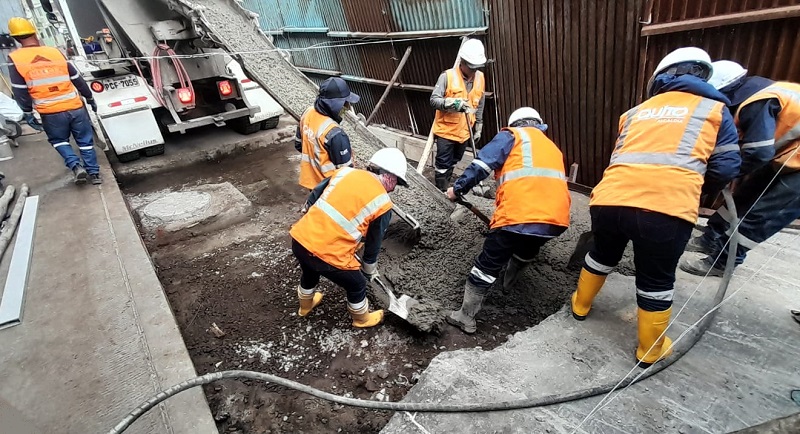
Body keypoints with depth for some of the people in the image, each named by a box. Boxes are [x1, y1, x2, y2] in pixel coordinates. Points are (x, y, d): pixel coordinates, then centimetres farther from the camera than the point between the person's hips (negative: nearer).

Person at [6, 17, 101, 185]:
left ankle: (76, 166, 1)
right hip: (75, 107, 1)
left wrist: (28, 113, 7)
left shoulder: (15, 59, -3)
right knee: (85, 141, 12)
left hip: (50, 113, -1)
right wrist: (90, 98, 20)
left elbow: (20, 91, -3)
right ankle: (94, 173, 10)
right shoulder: (55, 53, 2)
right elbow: (77, 79, 7)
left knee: (58, 140, 21)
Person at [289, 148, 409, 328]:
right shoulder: (382, 204, -4)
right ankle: (362, 319, 50)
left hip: (299, 238, 6)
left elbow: (311, 201, 11)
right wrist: (370, 272, 24)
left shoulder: (345, 171, 7)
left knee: (309, 273, 38)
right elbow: (373, 245, 7)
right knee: (357, 285, 24)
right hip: (328, 253, -6)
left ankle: (305, 306, 66)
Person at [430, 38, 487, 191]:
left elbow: (480, 105, 12)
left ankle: (447, 189, 35)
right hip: (446, 129, -5)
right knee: (443, 165, 0)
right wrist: (452, 103, -34)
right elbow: (433, 100, -18)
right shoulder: (447, 76, -15)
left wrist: (478, 127, 14)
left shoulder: (480, 77, 2)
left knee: (453, 163, 19)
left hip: (464, 130, 5)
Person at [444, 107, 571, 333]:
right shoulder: (553, 148, 33)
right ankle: (510, 280, 54)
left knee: (487, 265, 7)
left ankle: (466, 317, 16)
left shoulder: (512, 136, 14)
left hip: (520, 215, -6)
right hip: (557, 217, 6)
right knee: (528, 248, 37)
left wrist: (458, 188, 10)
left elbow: (483, 164, 0)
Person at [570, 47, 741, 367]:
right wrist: (695, 188, 33)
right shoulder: (714, 109, 18)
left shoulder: (637, 111, 26)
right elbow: (725, 169, 14)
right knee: (656, 281, 17)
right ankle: (650, 351, 35)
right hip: (666, 209, -3)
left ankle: (581, 306, 50)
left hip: (609, 200, 3)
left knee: (602, 255, 30)